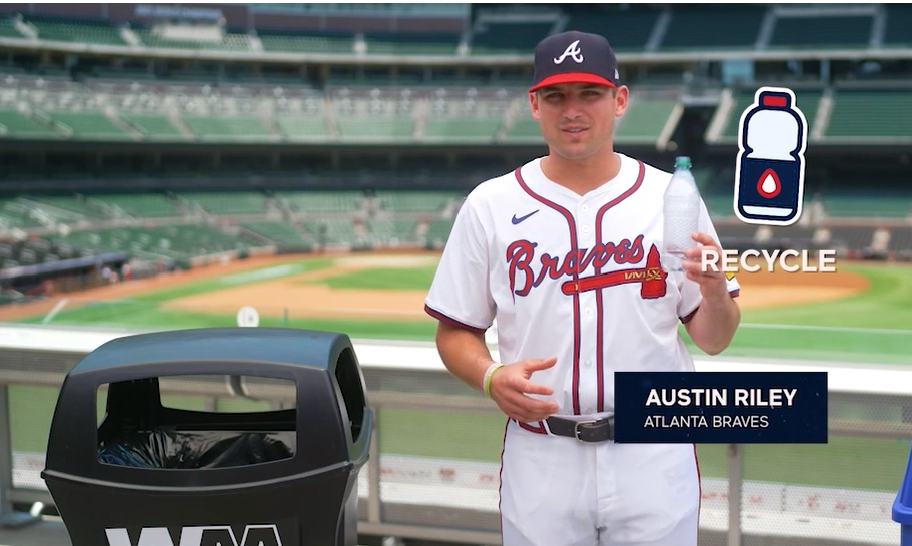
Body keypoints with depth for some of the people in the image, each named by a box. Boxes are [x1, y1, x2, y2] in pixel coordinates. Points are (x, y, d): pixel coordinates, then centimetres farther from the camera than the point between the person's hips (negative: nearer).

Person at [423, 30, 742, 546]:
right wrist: (492, 377, -16)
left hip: (655, 452, 0)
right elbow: (456, 331, 4)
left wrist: (715, 291, -17)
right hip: (540, 459, 0)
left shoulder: (671, 197, 0)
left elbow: (713, 340, 4)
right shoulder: (489, 205, -1)